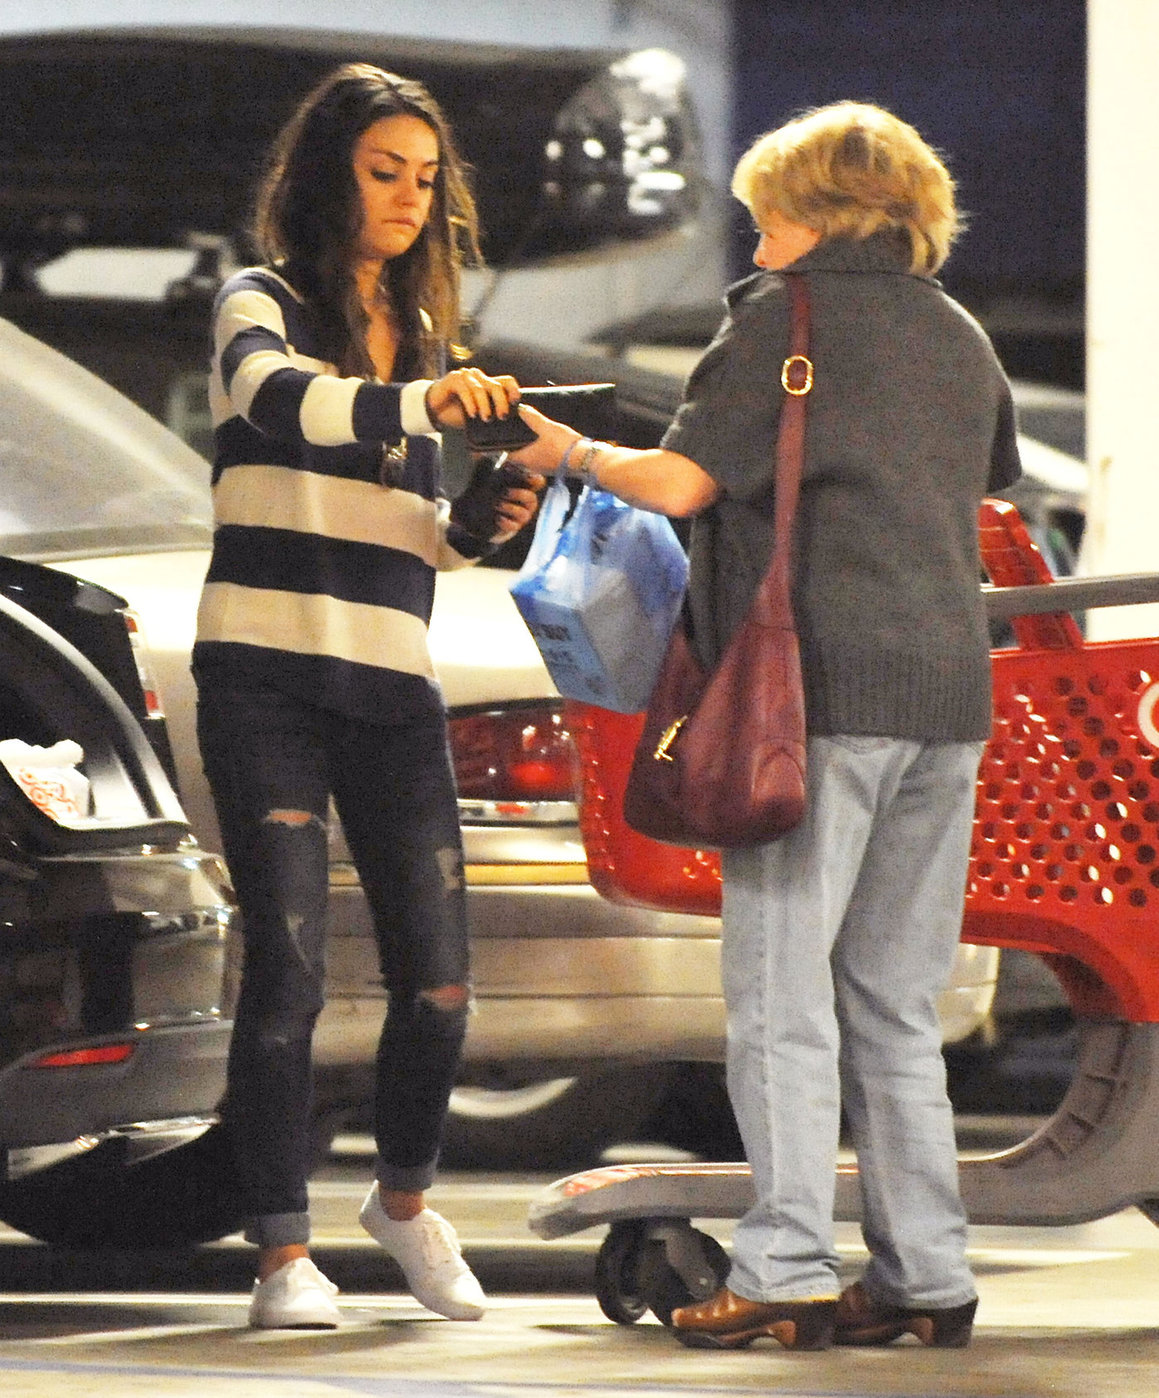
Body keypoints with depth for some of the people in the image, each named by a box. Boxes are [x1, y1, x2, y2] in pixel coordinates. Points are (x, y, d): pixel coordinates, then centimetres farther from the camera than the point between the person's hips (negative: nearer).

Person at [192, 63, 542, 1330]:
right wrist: (420, 401, -39)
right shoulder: (264, 303, 1)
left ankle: (405, 1199, 24)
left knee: (436, 982, -1)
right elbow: (272, 395, -24)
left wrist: (479, 519, -1)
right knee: (285, 973, -11)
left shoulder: (421, 336, 19)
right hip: (267, 681, -5)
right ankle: (282, 1252, -3)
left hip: (391, 687, 5)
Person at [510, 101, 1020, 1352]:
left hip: (820, 686, -6)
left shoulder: (784, 320, -3)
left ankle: (786, 1274, -9)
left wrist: (577, 454, 9)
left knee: (781, 991, -5)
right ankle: (925, 1275, 8)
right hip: (946, 685, 7)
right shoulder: (959, 336, 16)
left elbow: (680, 483, -9)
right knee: (893, 1003, 11)